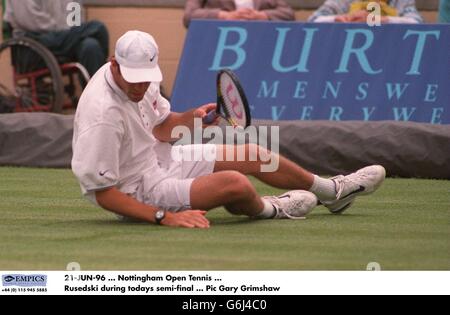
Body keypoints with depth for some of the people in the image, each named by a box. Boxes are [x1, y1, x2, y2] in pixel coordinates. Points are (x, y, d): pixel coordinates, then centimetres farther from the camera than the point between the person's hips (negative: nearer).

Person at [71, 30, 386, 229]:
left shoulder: (140, 82, -7)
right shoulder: (103, 113, -34)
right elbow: (101, 191, -31)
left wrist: (191, 118, -11)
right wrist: (163, 217, -34)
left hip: (158, 158, 10)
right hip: (138, 191, -10)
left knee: (251, 155, 14)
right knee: (235, 183, -26)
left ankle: (332, 191, 36)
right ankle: (268, 209, 13)